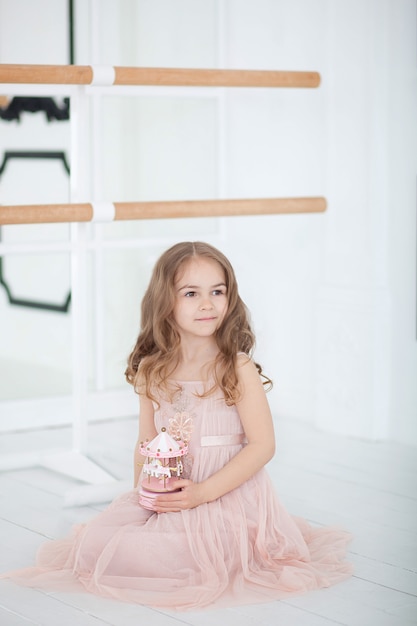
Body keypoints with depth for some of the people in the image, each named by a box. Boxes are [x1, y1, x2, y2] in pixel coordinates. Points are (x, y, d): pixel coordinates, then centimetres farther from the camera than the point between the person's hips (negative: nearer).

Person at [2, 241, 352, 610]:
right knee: (95, 543, -12)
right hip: (164, 499, 5)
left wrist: (203, 492, -18)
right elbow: (146, 443, 13)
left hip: (227, 495, -5)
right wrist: (143, 491, -7)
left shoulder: (238, 369, -9)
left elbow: (263, 445, -11)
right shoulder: (151, 372, 5)